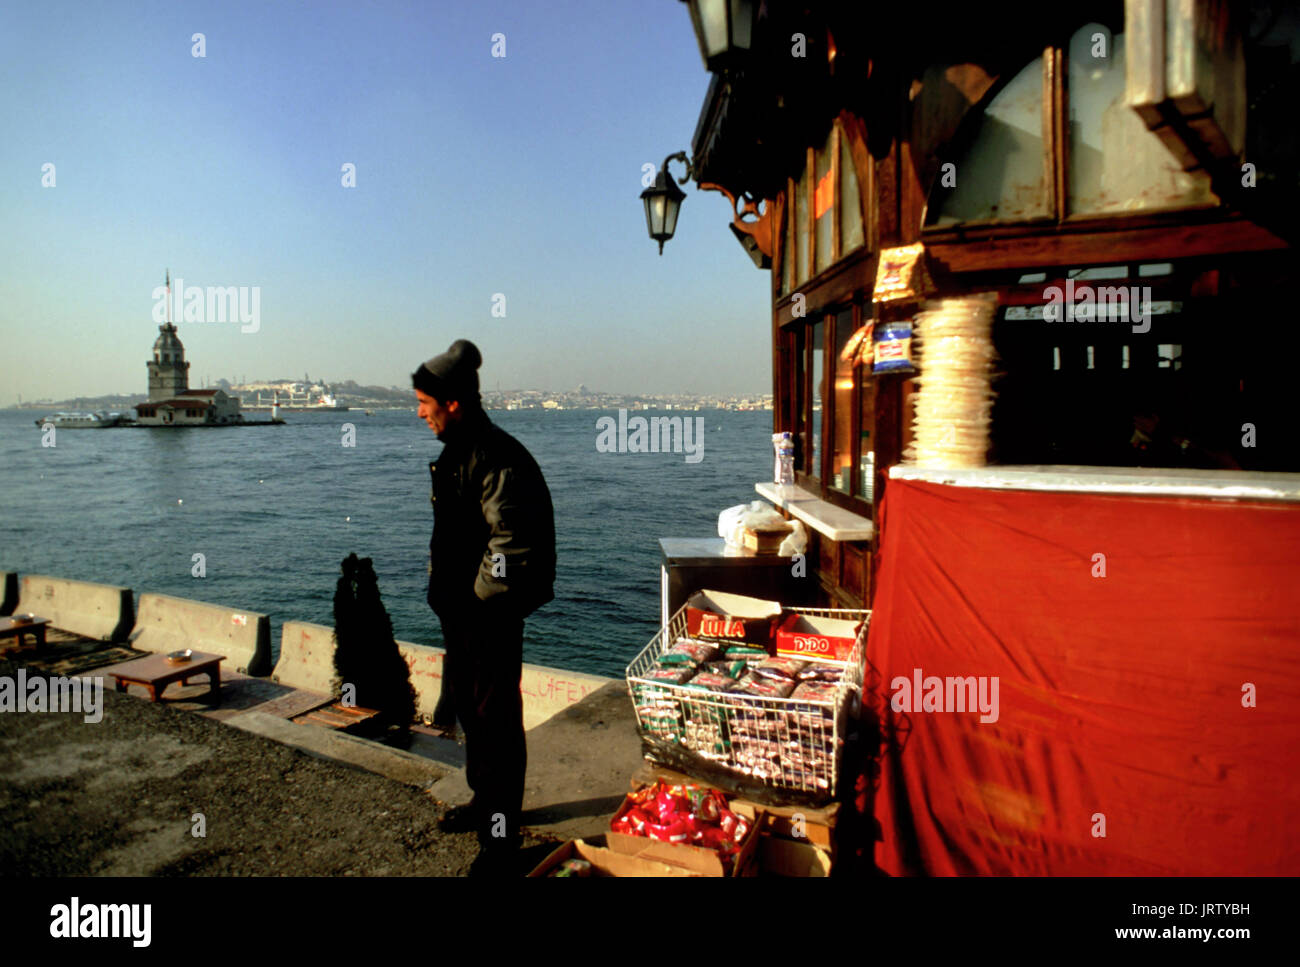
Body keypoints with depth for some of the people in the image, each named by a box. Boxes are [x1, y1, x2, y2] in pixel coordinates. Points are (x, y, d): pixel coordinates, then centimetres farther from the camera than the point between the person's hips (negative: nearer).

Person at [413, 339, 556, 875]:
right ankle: (484, 801, 43)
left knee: (496, 719, 1)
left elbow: (511, 543, -30)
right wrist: (441, 588, 15)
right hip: (460, 609, 10)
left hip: (491, 615, -10)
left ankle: (501, 835, 17)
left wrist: (481, 596, -18)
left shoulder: (497, 458, -22)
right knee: (464, 702, 22)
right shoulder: (455, 452, 10)